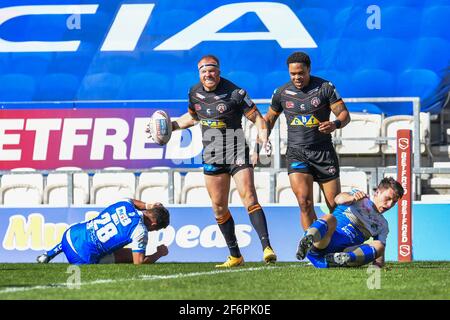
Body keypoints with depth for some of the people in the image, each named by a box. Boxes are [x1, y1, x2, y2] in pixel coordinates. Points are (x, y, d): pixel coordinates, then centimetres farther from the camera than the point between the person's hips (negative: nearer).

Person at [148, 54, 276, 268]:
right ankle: (235, 256, 16)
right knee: (219, 206, 6)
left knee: (249, 198, -18)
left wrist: (263, 135, -26)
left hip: (236, 152, -5)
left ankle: (267, 248, -21)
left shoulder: (235, 93, -11)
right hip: (211, 157, 6)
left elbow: (257, 118, -8)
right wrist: (170, 126, 17)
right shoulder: (195, 93, 6)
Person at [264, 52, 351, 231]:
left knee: (335, 204, 3)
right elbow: (269, 119, 18)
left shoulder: (325, 88, -3)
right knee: (305, 203, -18)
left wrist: (335, 124, -26)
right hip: (296, 154, 0)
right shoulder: (281, 93, 4)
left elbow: (344, 114, -3)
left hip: (324, 152, 0)